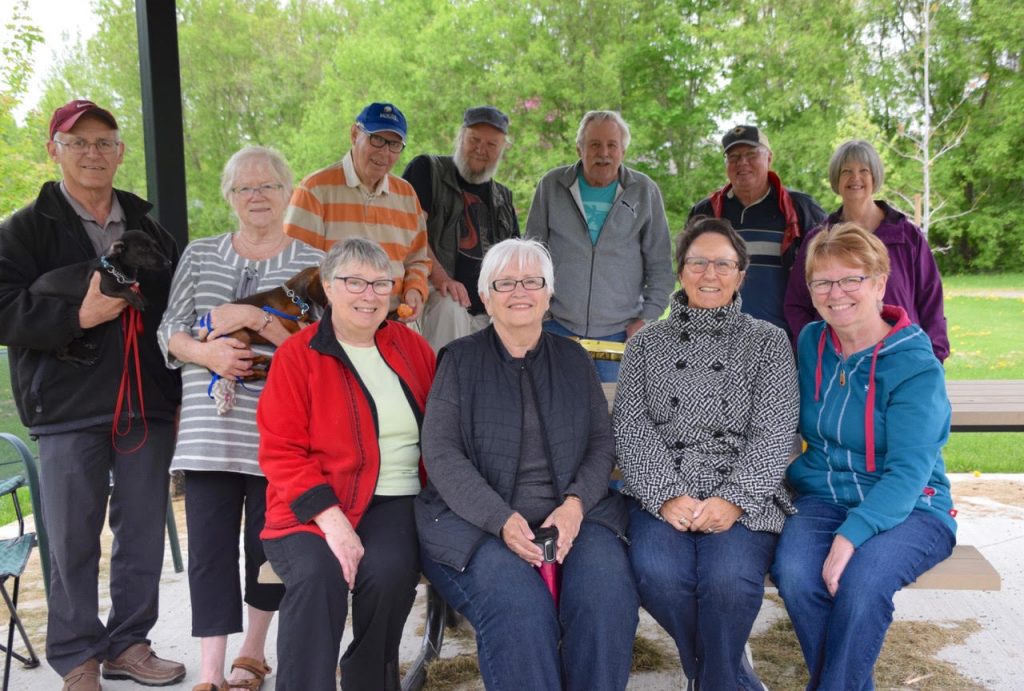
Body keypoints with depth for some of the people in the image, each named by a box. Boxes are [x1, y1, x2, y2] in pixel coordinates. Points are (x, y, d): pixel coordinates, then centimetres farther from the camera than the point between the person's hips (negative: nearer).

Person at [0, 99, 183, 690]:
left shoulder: (150, 230, 15)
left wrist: (181, 394, 9)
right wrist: (78, 316, -20)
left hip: (149, 407, 3)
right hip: (71, 410, -3)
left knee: (145, 535, 8)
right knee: (74, 541, 3)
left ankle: (130, 643, 24)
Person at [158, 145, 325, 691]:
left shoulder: (312, 263, 4)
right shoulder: (198, 255, 13)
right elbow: (169, 331, 9)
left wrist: (256, 319, -16)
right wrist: (207, 352, -11)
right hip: (209, 433, 2)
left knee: (269, 543, 8)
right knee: (209, 547, 0)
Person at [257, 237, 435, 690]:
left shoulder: (412, 347, 11)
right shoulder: (296, 355, 0)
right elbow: (281, 452, -5)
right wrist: (332, 519, -18)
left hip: (395, 502, 2)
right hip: (314, 508, -2)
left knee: (389, 572, -27)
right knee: (317, 574, -32)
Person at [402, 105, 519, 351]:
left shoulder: (503, 197, 22)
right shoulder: (427, 169, 4)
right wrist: (439, 277, -23)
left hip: (489, 315, 6)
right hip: (442, 298, -6)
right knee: (450, 307, -36)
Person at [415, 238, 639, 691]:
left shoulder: (573, 360, 17)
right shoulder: (459, 361, 8)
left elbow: (602, 442, 10)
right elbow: (441, 453, -2)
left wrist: (575, 504, -10)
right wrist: (502, 520, -16)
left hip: (573, 513, 3)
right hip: (478, 518, -2)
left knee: (607, 593, -27)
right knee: (518, 604, -31)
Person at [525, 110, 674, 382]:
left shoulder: (645, 192, 4)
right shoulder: (552, 186, 5)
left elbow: (660, 265, 6)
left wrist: (647, 318, 0)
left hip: (620, 331, 0)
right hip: (558, 326, 1)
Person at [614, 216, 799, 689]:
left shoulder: (768, 343, 12)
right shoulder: (646, 344, 15)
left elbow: (773, 435, 1)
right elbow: (630, 429, 4)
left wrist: (733, 500, -15)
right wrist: (667, 496, -12)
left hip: (745, 497, -1)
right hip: (660, 496, 1)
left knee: (728, 576, -31)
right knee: (657, 571, -28)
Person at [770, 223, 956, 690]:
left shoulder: (916, 366, -12)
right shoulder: (810, 344, 6)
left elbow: (908, 472, -20)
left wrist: (851, 535, -32)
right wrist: (795, 473, 4)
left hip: (910, 508, -4)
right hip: (823, 499, 4)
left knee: (862, 577, -35)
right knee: (794, 571, -28)